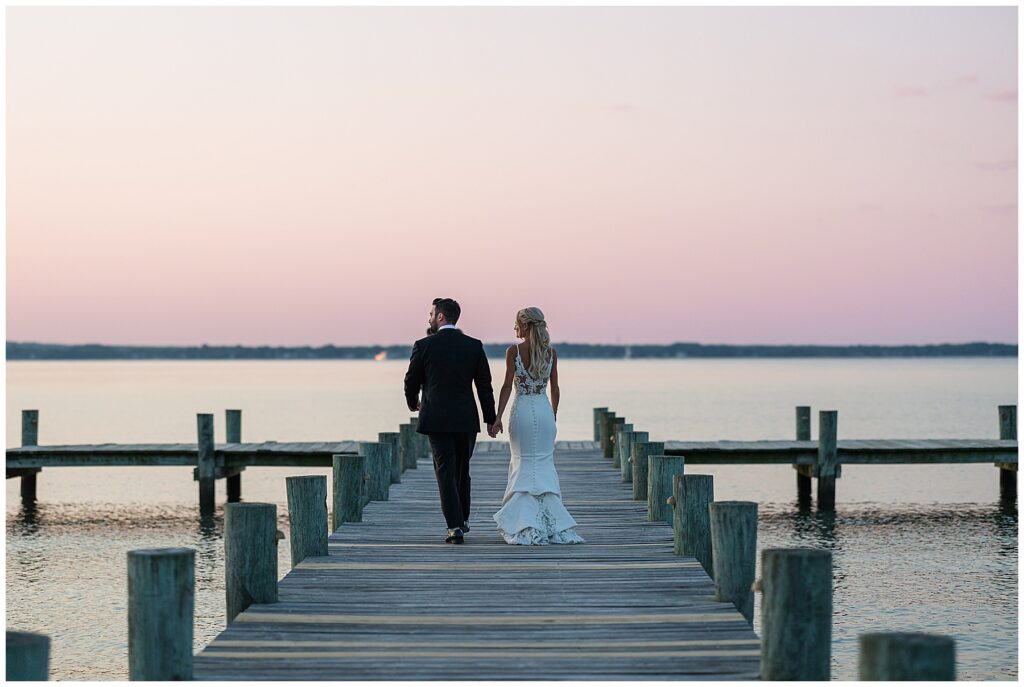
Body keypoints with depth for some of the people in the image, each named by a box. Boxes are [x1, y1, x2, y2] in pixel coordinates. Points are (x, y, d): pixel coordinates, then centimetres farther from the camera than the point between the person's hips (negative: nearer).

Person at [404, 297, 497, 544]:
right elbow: (485, 385, 3)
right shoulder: (474, 346, 3)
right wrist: (490, 419, 10)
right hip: (466, 419, 3)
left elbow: (411, 381, 5)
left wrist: (413, 403, 26)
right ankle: (462, 520, 29)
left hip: (436, 419, -3)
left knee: (445, 472, -2)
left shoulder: (424, 345, -4)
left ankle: (455, 527, -10)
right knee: (462, 470, 18)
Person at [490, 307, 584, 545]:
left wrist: (498, 418, -8)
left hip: (522, 410, -3)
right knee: (545, 465, 9)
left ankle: (527, 527, 1)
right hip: (545, 410, 3)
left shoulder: (514, 351, -7)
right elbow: (555, 388, 7)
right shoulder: (550, 352, 3)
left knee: (523, 465, 5)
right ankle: (552, 525, 5)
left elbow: (507, 386, -10)